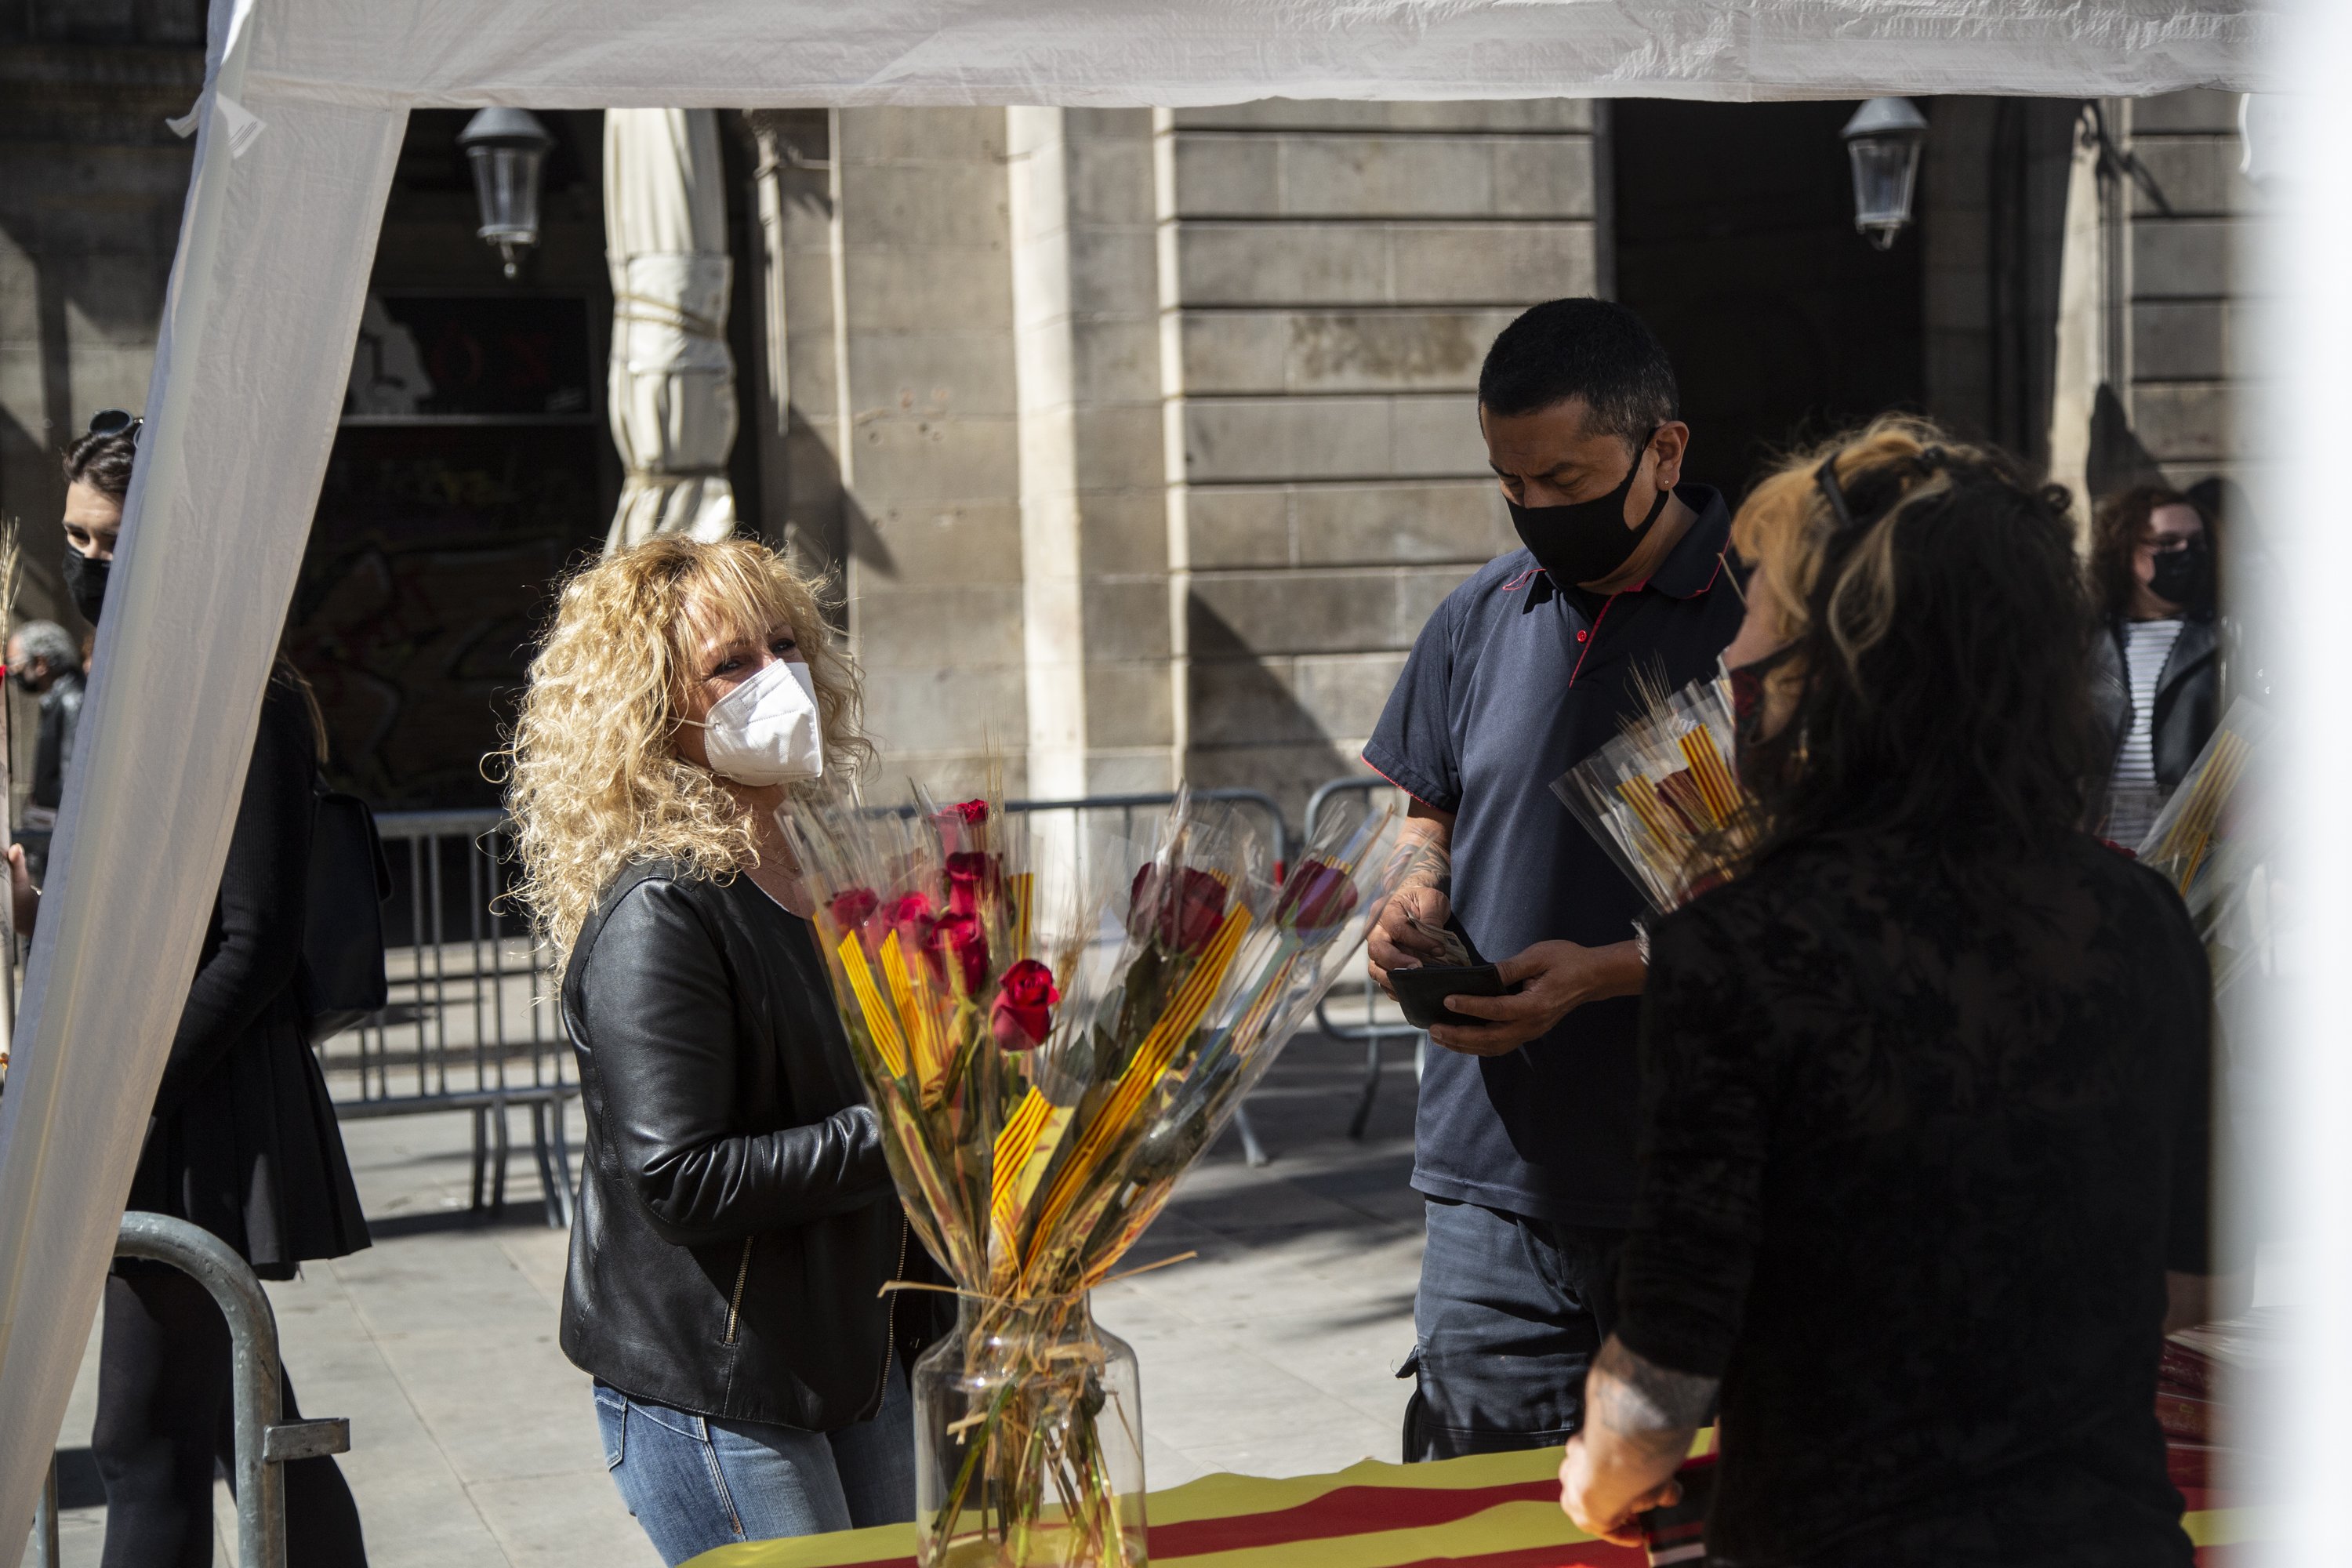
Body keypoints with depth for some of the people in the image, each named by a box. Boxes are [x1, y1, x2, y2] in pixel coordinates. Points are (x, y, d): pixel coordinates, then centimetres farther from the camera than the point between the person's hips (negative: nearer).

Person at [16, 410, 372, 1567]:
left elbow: (253, 948, -18)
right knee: (244, 1423, 16)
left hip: (202, 1125, -9)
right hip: (148, 1103, 9)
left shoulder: (246, 708, -13)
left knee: (143, 1441, -5)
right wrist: (37, 909, 4)